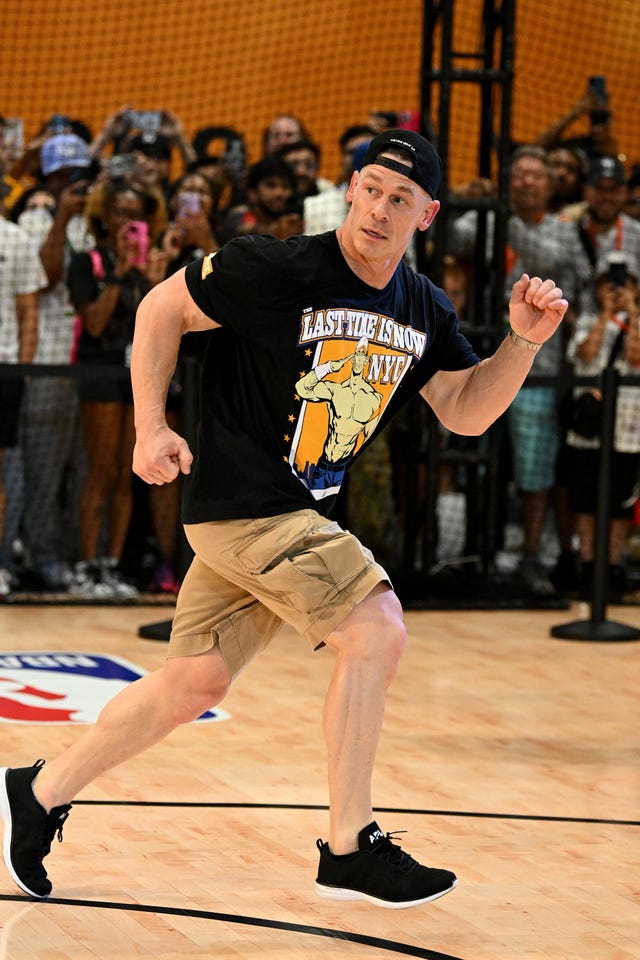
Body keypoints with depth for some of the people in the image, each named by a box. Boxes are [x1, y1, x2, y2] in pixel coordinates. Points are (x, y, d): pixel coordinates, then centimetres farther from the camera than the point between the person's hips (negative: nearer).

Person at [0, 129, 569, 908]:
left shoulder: (425, 312, 5)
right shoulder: (279, 269, -15)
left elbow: (466, 412, 12)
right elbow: (162, 309, -6)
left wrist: (524, 341, -5)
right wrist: (151, 428, -11)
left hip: (296, 514, 8)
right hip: (243, 499, -8)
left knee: (195, 682, 12)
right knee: (377, 633, -17)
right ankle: (349, 850, -9)